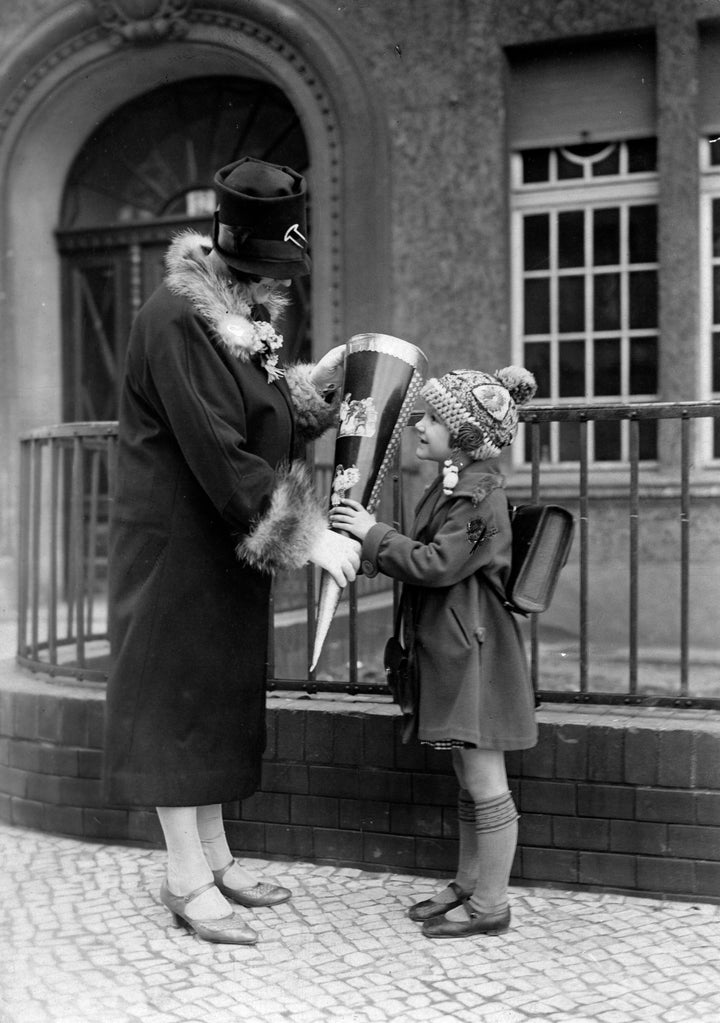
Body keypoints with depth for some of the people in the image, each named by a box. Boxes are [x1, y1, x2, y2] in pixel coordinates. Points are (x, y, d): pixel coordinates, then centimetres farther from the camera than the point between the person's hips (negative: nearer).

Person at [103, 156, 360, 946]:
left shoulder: (244, 315, 9)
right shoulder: (177, 319, -20)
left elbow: (266, 420, 16)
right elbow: (218, 454, -25)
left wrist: (322, 378, 1)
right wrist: (308, 537, -23)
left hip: (227, 543, 9)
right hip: (176, 542, -9)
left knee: (220, 690, 14)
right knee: (176, 694, 0)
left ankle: (214, 858, 26)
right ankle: (186, 881, 11)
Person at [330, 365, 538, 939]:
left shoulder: (480, 494, -17)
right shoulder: (453, 486, 14)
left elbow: (436, 565, -21)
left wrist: (374, 535, -14)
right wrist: (371, 547, 12)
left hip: (473, 652, -10)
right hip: (447, 650, 10)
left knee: (485, 783, 0)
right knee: (470, 781, 18)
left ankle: (490, 905, 10)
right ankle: (468, 886, 29)